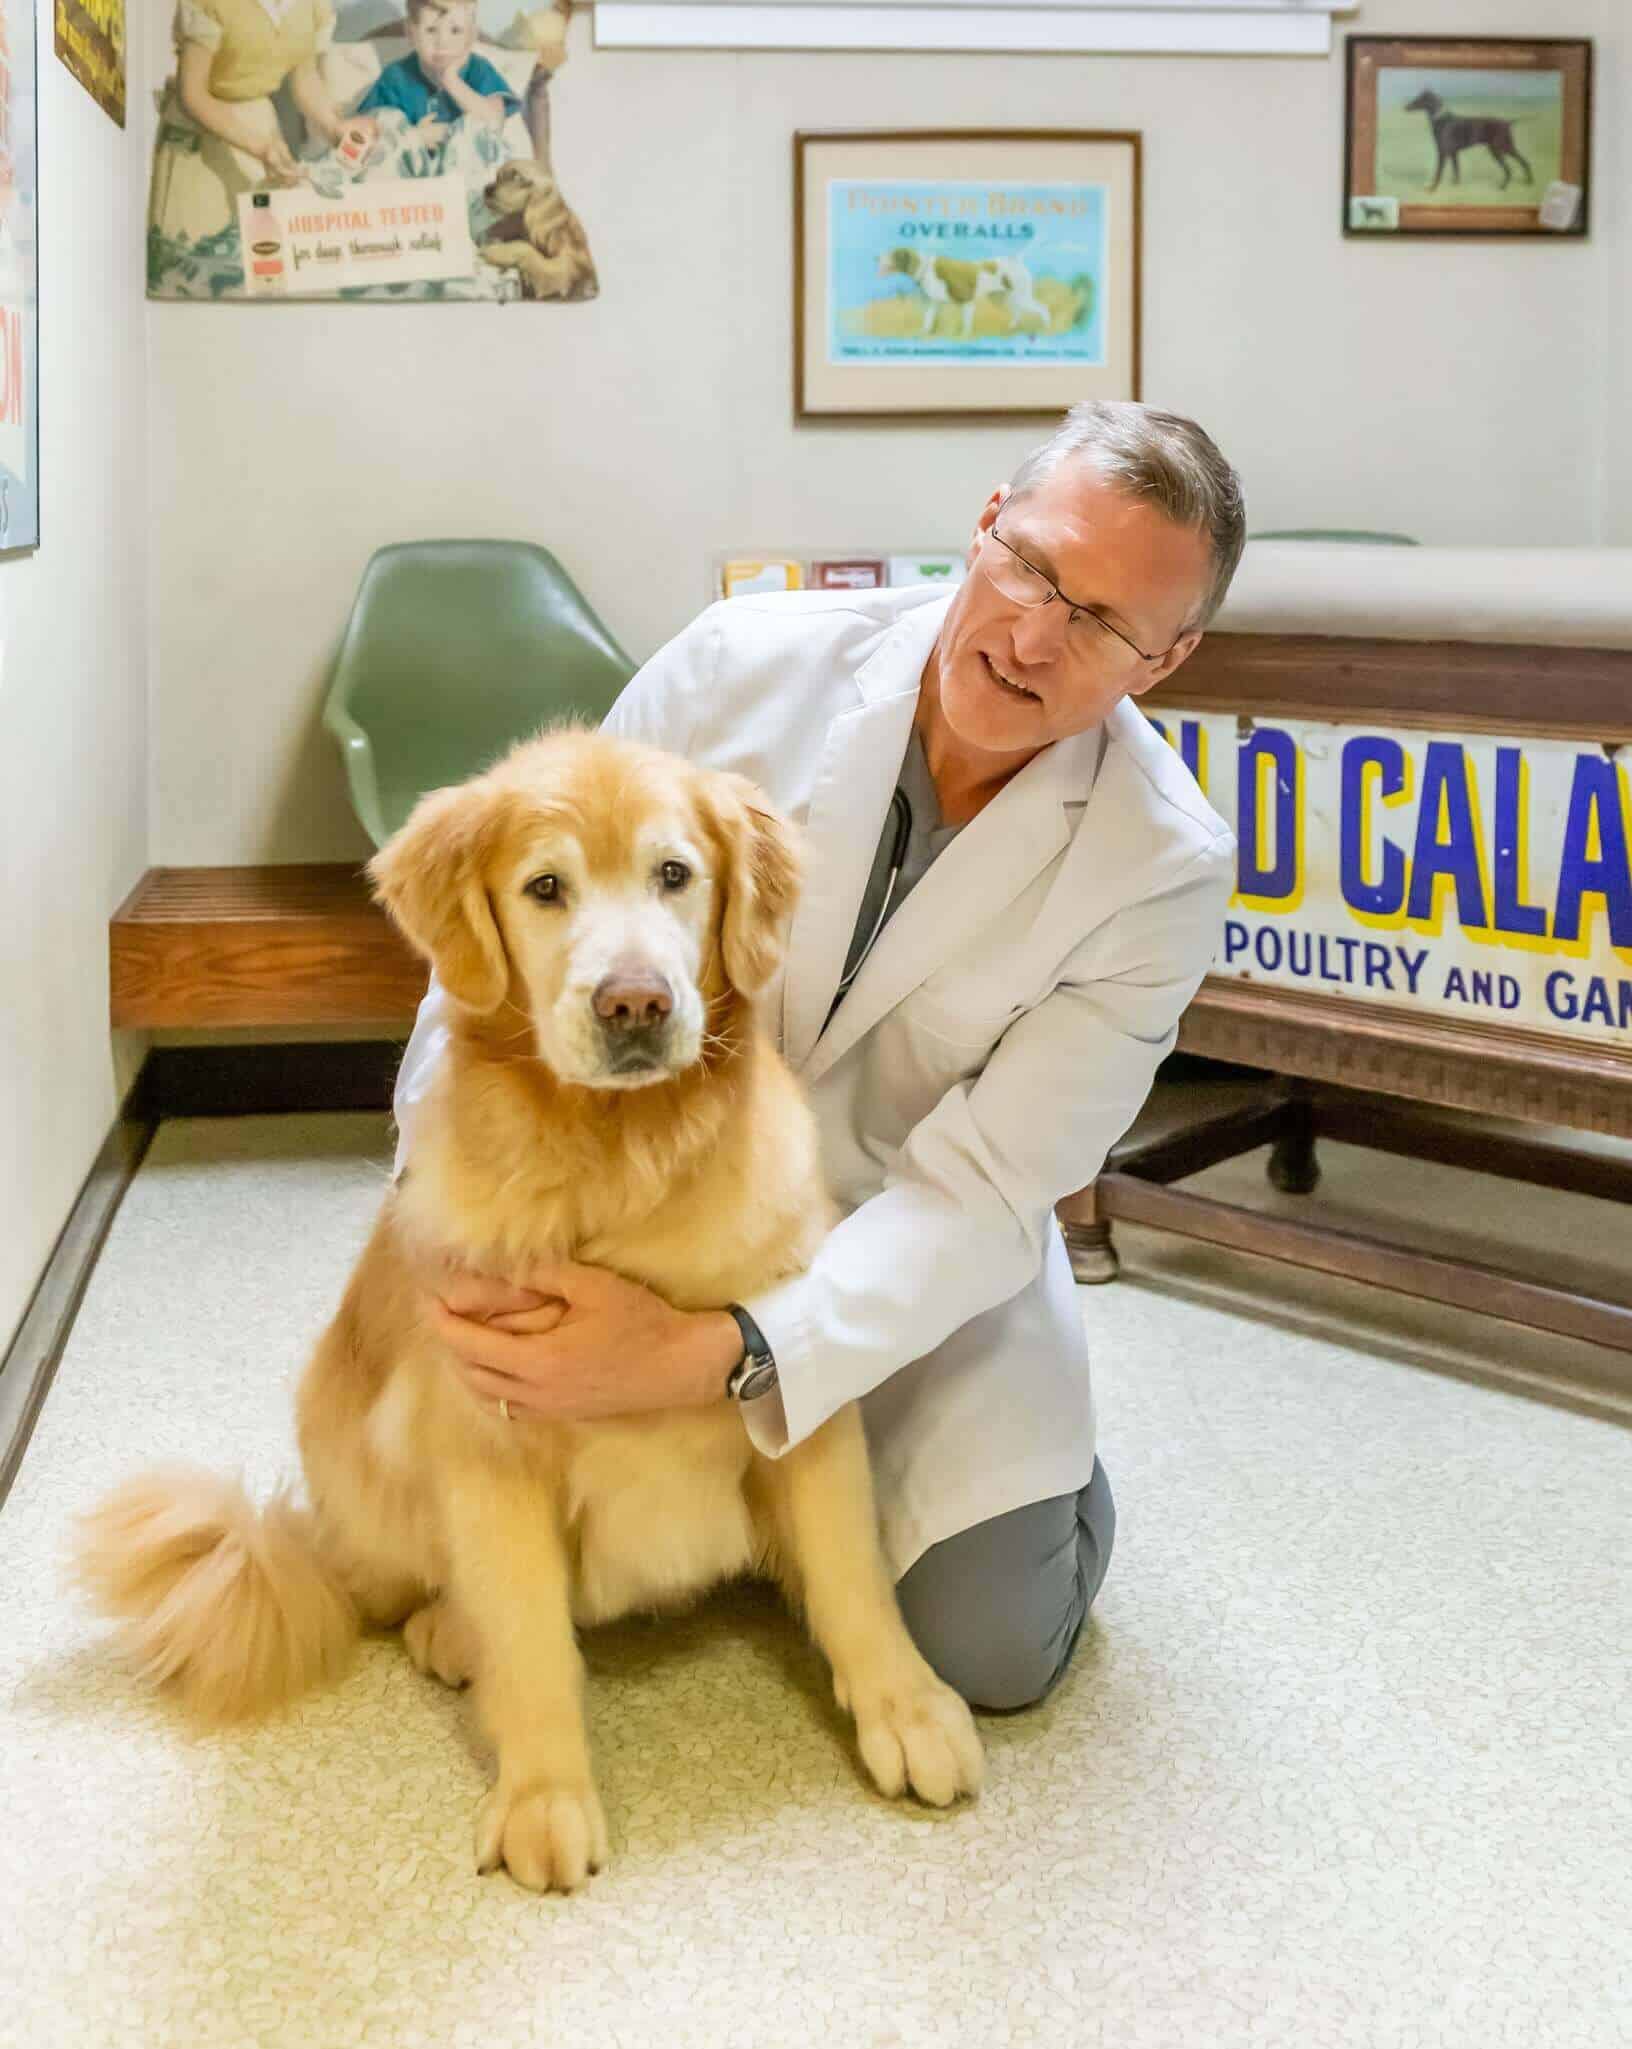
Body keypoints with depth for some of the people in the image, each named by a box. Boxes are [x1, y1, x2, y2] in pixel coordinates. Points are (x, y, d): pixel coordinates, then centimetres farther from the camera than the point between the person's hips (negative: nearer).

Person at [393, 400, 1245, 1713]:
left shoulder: (1160, 865, -21)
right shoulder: (749, 664, -17)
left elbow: (982, 1190, -24)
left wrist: (718, 1354, -37)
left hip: (915, 1260, -1)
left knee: (989, 1645, -12)